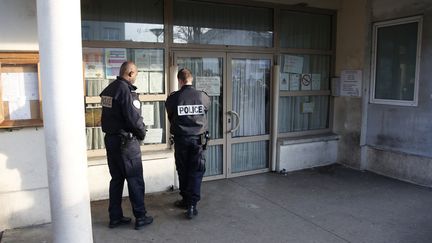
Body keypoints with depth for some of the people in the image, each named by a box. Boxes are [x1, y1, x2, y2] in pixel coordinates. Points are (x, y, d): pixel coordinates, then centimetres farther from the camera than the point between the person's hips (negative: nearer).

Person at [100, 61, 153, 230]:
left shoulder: (109, 89, 9)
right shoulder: (125, 89, -17)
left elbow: (111, 114, 12)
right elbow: (133, 117, -21)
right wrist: (142, 133, -3)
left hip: (110, 139, 8)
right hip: (126, 141, -8)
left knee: (116, 179, 15)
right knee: (135, 180, 3)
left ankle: (115, 217, 22)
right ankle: (140, 217, 12)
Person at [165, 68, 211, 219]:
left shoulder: (173, 98, -8)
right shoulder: (203, 97, -5)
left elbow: (170, 117, 5)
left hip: (181, 140, 0)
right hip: (198, 139, 0)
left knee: (183, 171, 15)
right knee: (196, 173, 5)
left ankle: (186, 200, 27)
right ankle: (192, 205, 0)